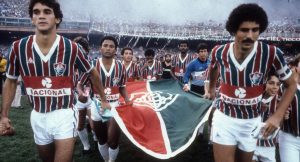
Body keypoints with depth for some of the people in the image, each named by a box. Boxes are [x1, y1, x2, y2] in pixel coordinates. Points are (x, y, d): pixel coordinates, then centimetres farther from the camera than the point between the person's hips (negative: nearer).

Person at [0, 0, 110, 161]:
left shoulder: (71, 48, -14)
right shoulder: (18, 47, -8)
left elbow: (93, 73, 1)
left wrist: (104, 99, 8)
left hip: (64, 115, -4)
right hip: (37, 116, 4)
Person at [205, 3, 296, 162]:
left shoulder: (271, 54, -19)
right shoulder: (219, 52, -14)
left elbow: (291, 84, -4)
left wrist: (278, 115, -14)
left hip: (251, 121, 1)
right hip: (224, 117, 0)